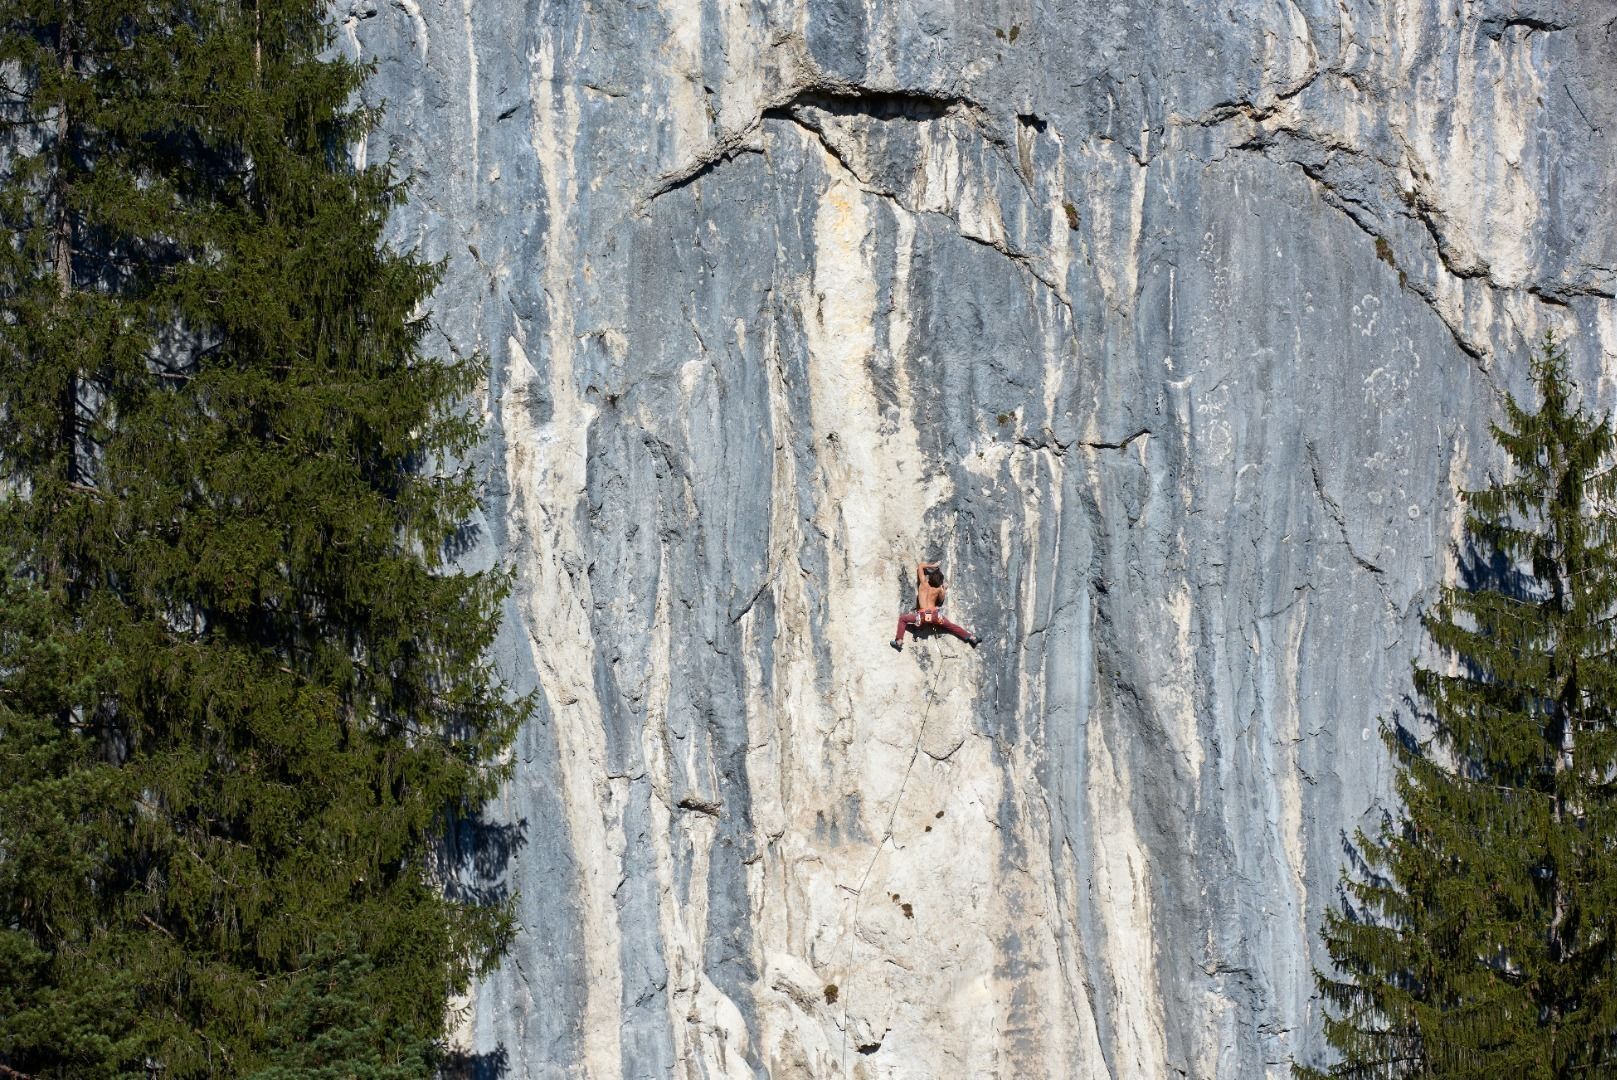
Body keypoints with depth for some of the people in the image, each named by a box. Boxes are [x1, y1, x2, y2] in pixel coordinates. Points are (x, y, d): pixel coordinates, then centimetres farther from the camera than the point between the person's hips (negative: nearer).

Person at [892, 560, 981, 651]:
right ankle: (971, 637, 17)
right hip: (935, 615, 2)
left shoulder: (923, 583, 4)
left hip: (922, 615, -2)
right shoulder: (938, 589, 6)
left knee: (902, 619, 13)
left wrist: (933, 565, 21)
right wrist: (944, 591, 33)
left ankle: (899, 642, 2)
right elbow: (941, 600, 25)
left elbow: (920, 565, 14)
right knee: (951, 626, 17)